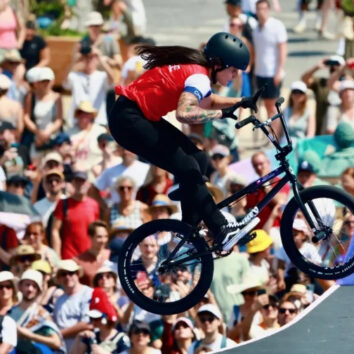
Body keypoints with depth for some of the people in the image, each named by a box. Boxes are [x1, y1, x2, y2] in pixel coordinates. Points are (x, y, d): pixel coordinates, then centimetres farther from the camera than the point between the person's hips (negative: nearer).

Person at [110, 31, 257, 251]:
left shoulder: (196, 68, 8)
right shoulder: (198, 77, -22)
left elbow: (206, 102, 25)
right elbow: (184, 113, -41)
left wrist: (240, 102, 11)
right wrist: (222, 113, -34)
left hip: (143, 117, 10)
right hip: (128, 119, -10)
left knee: (198, 159, 7)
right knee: (188, 168, -12)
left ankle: (189, 229, 12)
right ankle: (221, 230, -7)